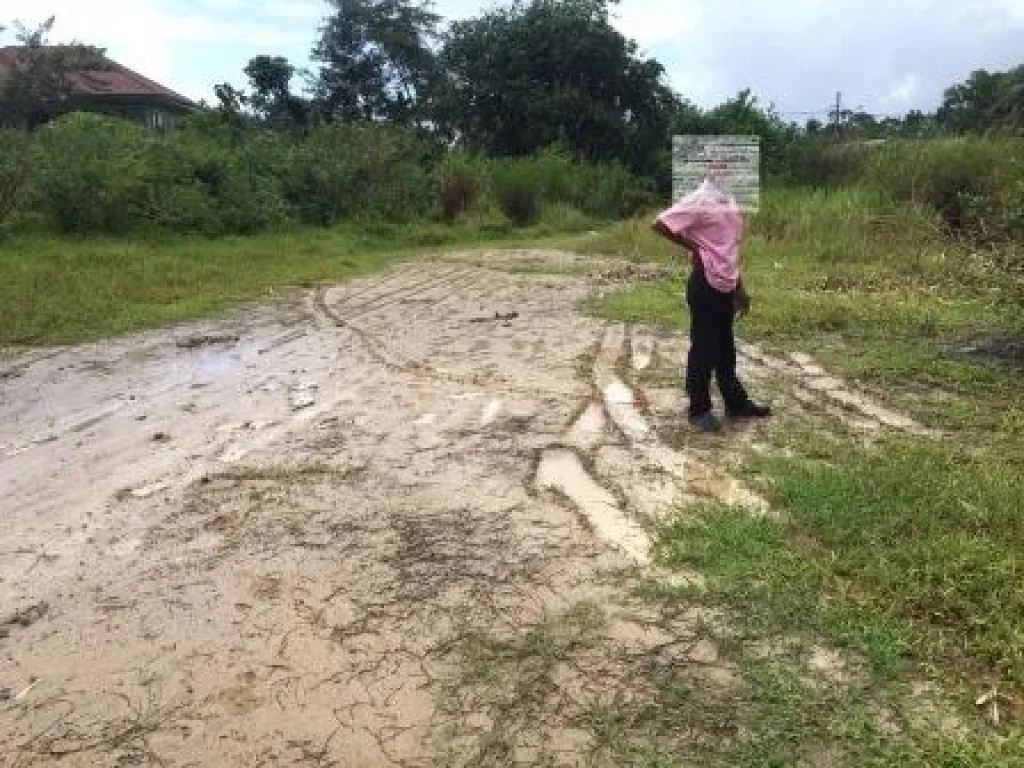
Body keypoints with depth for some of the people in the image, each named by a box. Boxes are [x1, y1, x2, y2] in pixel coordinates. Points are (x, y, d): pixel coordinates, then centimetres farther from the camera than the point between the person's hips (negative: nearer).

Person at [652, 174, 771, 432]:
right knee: (703, 347, 1)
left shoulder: (728, 200, 14)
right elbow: (661, 224, -20)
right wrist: (694, 247, -11)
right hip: (706, 283, -8)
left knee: (725, 347, 17)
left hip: (725, 284, 8)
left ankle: (736, 402, 29)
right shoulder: (699, 200, -12)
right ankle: (699, 409, 12)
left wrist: (739, 287, 20)